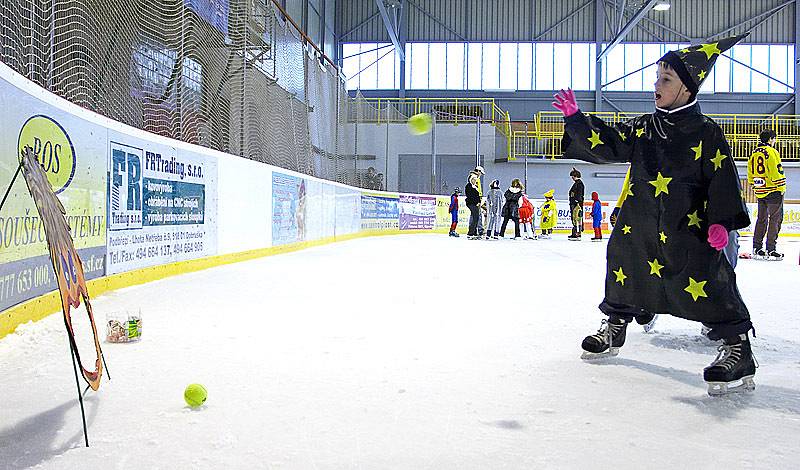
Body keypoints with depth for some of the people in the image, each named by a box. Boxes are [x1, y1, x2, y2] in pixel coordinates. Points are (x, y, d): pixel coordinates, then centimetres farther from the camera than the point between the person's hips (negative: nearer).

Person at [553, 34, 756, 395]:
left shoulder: (706, 133, -4)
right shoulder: (642, 128, 8)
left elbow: (723, 179, -6)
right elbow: (606, 144, 3)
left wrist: (722, 221, -16)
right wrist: (575, 119, -8)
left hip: (688, 228, -5)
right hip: (640, 226, 5)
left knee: (709, 284, -13)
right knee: (624, 269, 14)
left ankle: (738, 351, -3)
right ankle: (614, 329, 36)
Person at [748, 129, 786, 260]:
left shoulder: (754, 153, 12)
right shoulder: (771, 152, -12)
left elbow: (750, 172, 18)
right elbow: (776, 171, -18)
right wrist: (781, 188, -10)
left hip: (760, 191, 8)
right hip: (773, 191, -8)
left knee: (761, 219, 14)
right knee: (775, 219, -3)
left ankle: (757, 248, 16)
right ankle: (771, 250, -5)